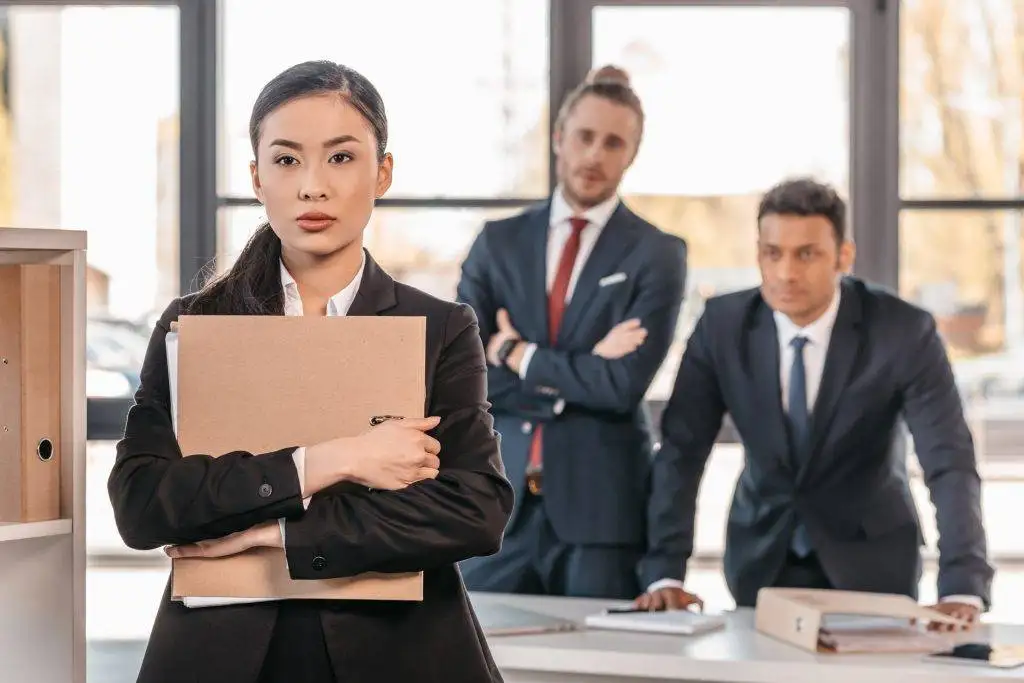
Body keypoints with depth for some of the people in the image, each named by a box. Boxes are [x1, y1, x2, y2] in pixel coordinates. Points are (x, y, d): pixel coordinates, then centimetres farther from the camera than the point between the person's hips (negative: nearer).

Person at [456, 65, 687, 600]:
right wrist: (579, 375, -9)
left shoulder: (657, 254, 0)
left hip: (602, 508, -2)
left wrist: (519, 355, -6)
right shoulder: (499, 241, 8)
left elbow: (625, 385, -13)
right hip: (499, 501, 3)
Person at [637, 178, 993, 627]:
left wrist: (962, 591, -37)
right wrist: (665, 574, -19)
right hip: (762, 554, 2)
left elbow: (950, 464, -25)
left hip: (868, 559, -2)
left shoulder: (904, 332, -20)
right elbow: (681, 451, -10)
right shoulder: (722, 325, -13)